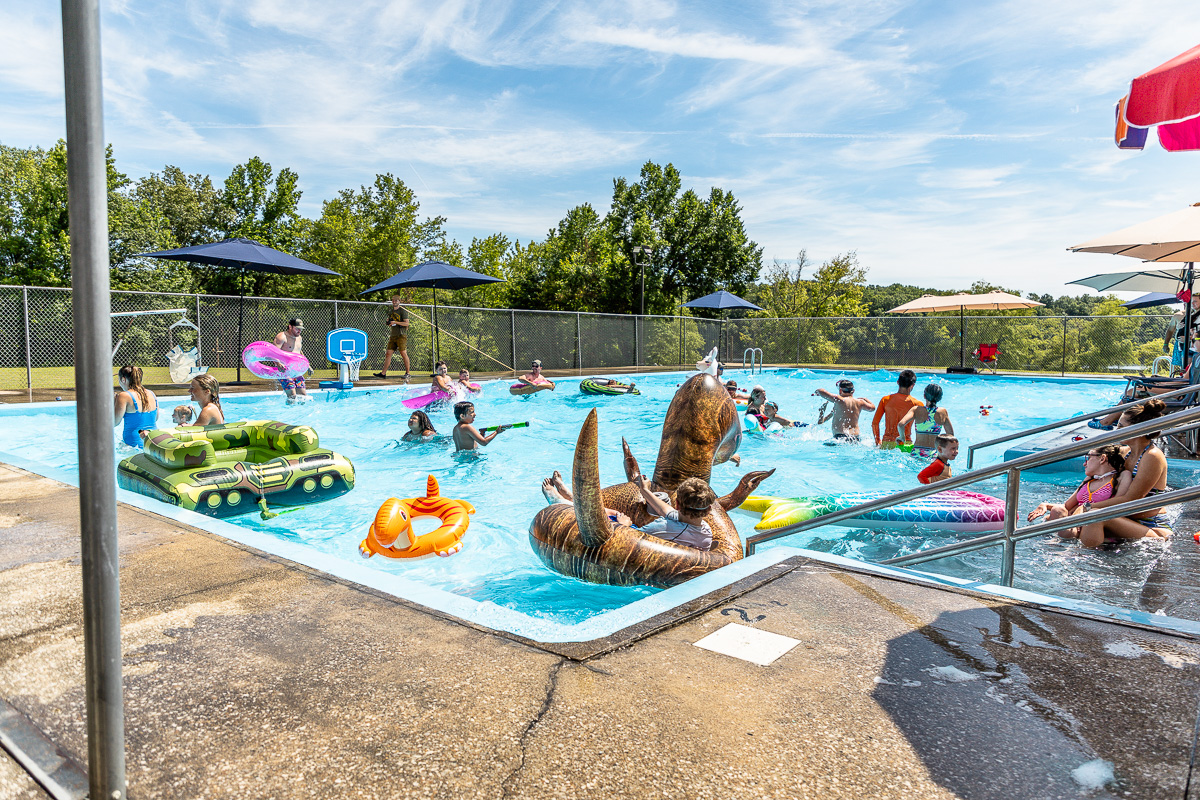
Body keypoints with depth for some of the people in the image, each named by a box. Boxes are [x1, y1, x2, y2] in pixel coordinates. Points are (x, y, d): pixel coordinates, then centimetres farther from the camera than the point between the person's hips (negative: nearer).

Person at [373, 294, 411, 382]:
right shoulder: (391, 312, 19)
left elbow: (406, 323, -10)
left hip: (401, 335, -6)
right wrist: (389, 323, 6)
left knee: (403, 354, -9)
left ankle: (407, 373, -2)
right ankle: (383, 373, -1)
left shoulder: (403, 311, -2)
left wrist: (395, 322, -16)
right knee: (388, 354, 1)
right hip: (392, 336, 6)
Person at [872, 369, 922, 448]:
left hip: (886, 443, 2)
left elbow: (874, 423, 5)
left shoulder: (885, 400, 4)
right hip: (905, 445, -2)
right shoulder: (916, 404, -1)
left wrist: (877, 442, 16)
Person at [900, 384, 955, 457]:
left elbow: (901, 424, -15)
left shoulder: (916, 410, -1)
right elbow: (951, 435, 12)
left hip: (917, 453, -1)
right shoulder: (943, 412, 4)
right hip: (933, 454, 1)